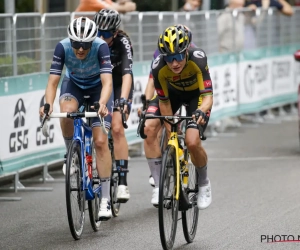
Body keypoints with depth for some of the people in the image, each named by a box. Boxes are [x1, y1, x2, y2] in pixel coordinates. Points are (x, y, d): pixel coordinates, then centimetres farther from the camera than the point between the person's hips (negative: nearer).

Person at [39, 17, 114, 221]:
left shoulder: (101, 47, -34)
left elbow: (107, 82, -40)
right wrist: (49, 105, -47)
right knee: (66, 112, -35)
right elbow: (53, 82, -28)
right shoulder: (63, 47, -29)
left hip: (98, 87, -1)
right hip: (74, 84, 1)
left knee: (100, 141, -13)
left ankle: (106, 199, -7)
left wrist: (102, 104, -59)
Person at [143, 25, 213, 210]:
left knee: (192, 141, -21)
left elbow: (208, 96, -39)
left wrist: (201, 111, -60)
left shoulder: (197, 59, -38)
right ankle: (159, 186, -9)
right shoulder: (159, 67, -32)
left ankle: (204, 184, 8)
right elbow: (164, 102, -19)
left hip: (196, 93, -2)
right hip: (172, 91, 2)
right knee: (150, 129, -20)